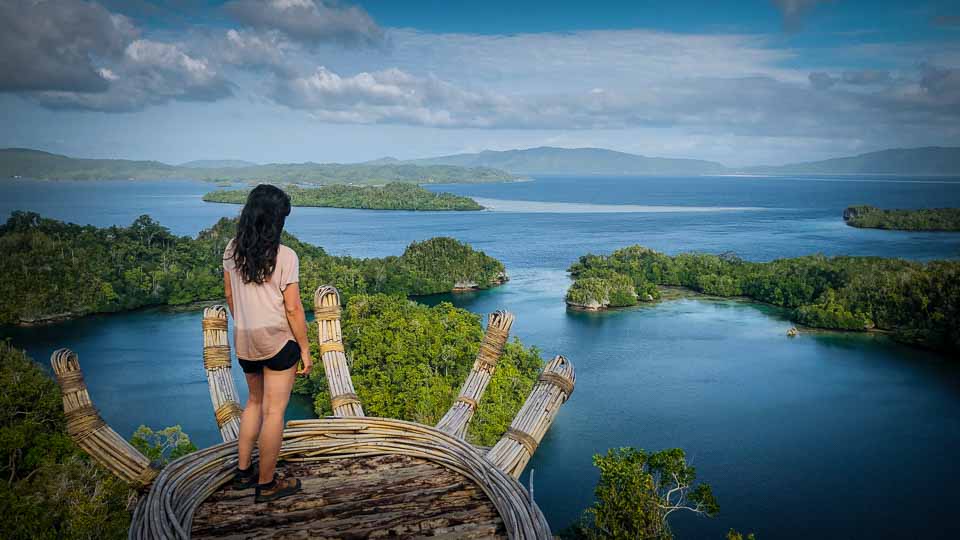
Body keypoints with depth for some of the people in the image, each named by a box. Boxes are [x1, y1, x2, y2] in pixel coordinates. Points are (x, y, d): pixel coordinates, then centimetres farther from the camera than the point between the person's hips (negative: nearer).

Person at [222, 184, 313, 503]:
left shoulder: (233, 250, 0)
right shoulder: (285, 256, -16)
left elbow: (229, 295, 10)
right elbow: (293, 308, -15)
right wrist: (305, 349, -6)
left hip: (244, 340, 6)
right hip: (278, 339, -6)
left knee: (254, 401, 24)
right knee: (274, 410, 5)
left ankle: (243, 471, 31)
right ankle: (266, 484, 16)